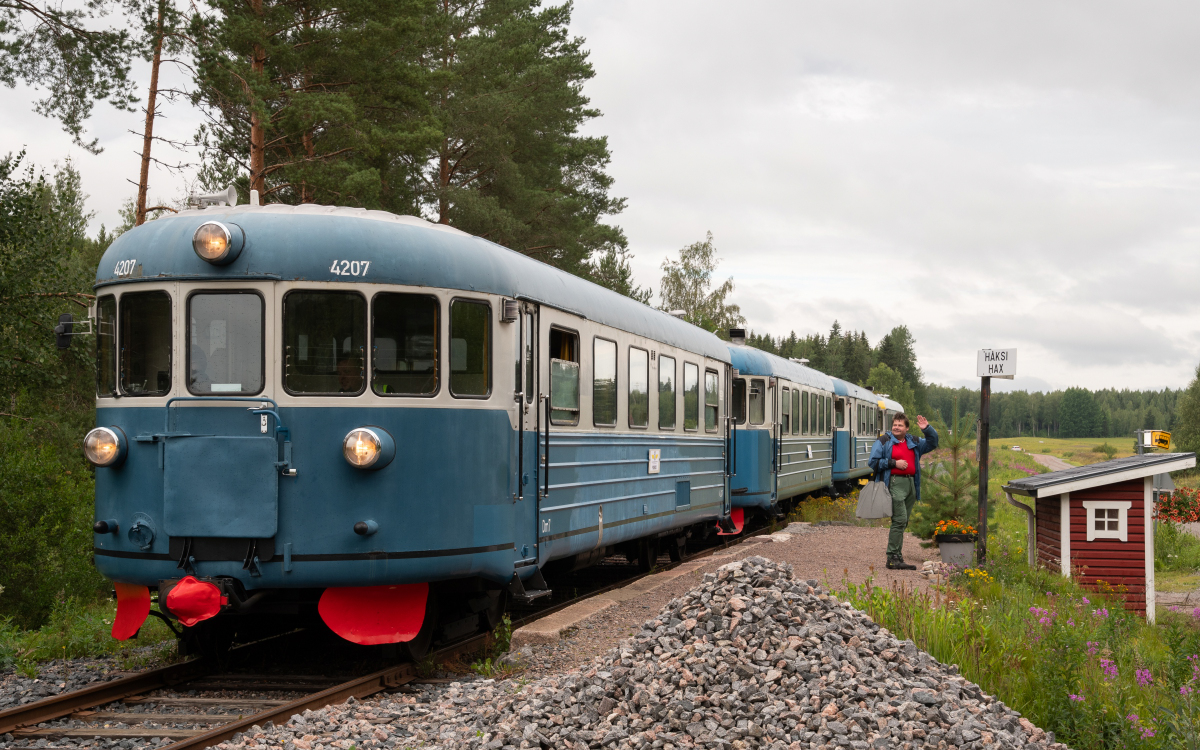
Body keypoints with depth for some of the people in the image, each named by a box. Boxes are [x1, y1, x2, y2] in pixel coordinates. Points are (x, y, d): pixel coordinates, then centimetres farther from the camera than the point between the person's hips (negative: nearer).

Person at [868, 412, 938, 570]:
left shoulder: (914, 443, 19)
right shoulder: (884, 441, 3)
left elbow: (932, 443, 23)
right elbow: (872, 462, -2)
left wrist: (927, 429, 5)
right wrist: (894, 463, -9)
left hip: (911, 484, 6)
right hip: (895, 483, -6)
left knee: (902, 522, 9)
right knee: (899, 520, -15)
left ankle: (897, 558, 13)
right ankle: (893, 558, -14)